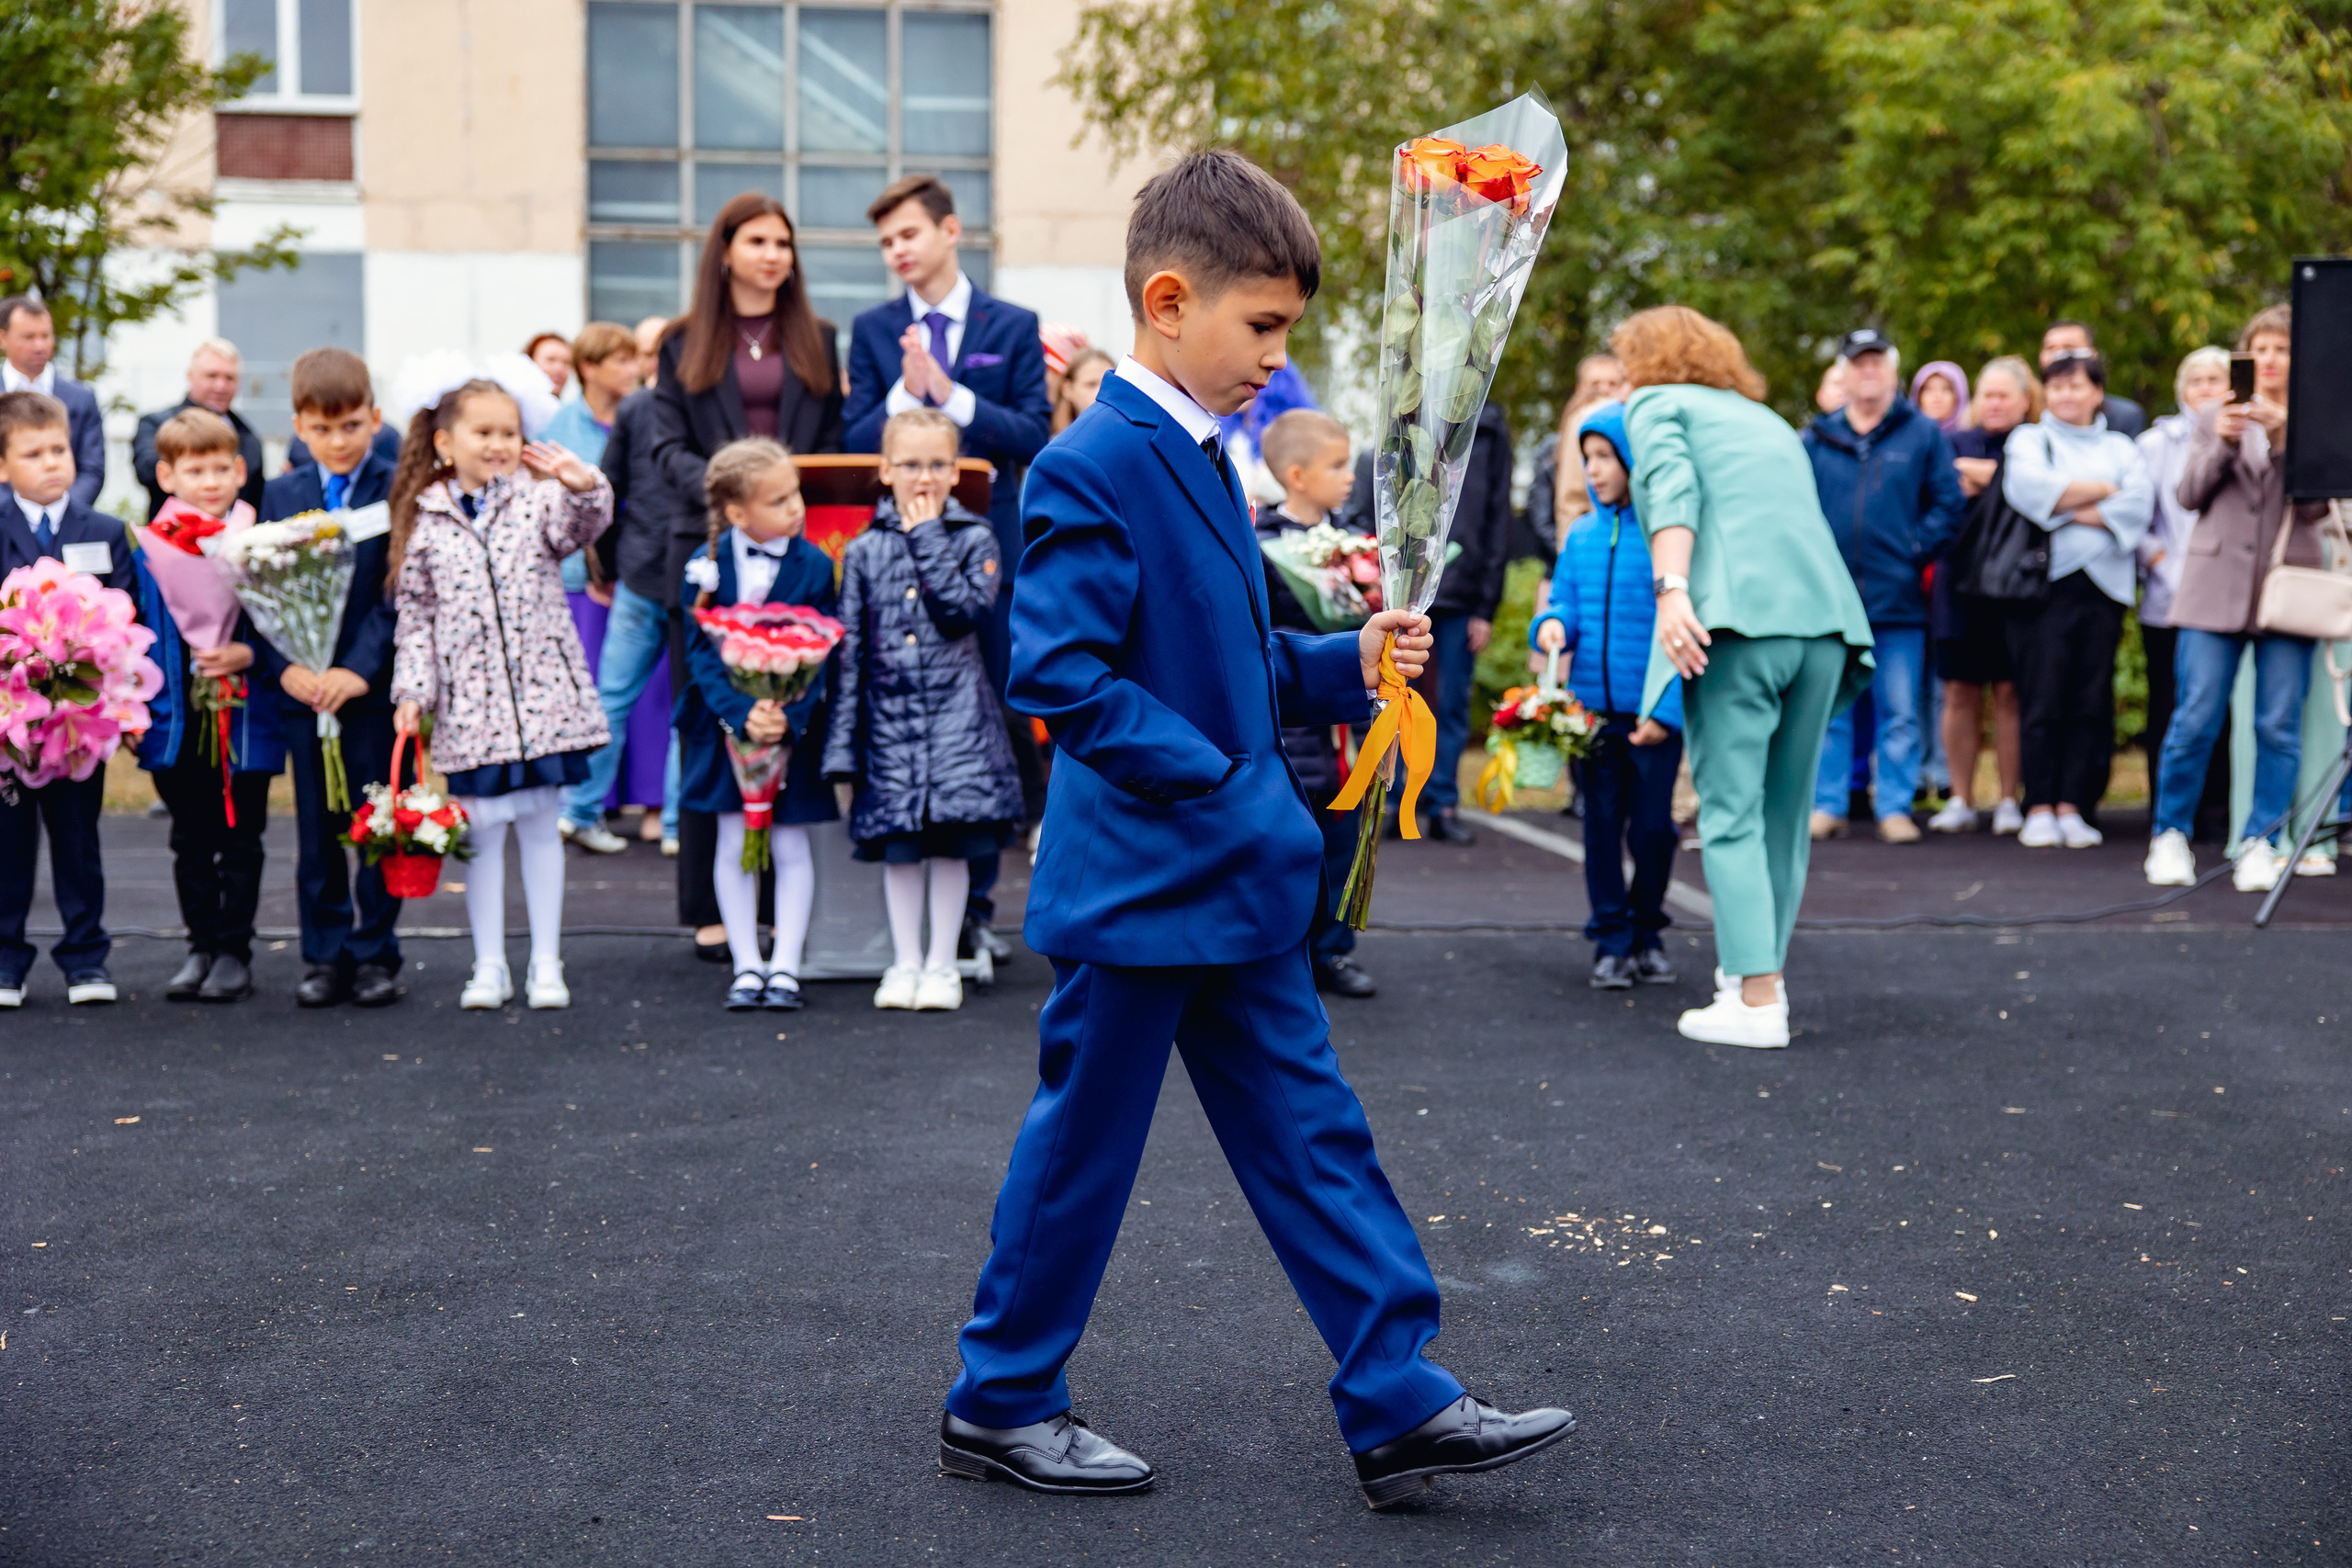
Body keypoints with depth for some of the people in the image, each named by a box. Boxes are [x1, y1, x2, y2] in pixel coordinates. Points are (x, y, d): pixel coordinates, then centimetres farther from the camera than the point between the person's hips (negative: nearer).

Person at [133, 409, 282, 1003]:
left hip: (246, 719, -2)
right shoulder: (150, 549, 2)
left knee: (240, 842, 5)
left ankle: (234, 953, 13)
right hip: (178, 723, 2)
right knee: (191, 843, 11)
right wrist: (137, 709, -1)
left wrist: (248, 654, -18)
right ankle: (201, 948, 22)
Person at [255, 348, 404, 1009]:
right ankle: (324, 955, 16)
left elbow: (401, 593, -8)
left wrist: (360, 671, -16)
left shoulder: (400, 490, -3)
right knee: (316, 829, 8)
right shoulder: (280, 495, 9)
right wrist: (286, 667, -9)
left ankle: (375, 953, 12)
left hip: (375, 687, -3)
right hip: (303, 686, 3)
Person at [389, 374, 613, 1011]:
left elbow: (582, 527, -19)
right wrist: (412, 690, -3)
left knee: (540, 823, 7)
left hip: (542, 692, 0)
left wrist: (584, 486, -39)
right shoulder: (425, 521, 2)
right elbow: (416, 616, 4)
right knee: (482, 827, 6)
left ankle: (546, 961, 16)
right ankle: (489, 965, 17)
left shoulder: (537, 500, 1)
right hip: (468, 701, 0)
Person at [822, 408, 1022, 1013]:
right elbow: (850, 649, 7)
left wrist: (928, 539, -10)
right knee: (897, 843, 5)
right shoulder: (864, 552, 7)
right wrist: (844, 739, 3)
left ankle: (942, 962, 11)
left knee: (950, 841, 0)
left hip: (957, 716, -1)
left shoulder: (974, 540, 3)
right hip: (889, 716, 2)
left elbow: (964, 613, -14)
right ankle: (905, 961, 16)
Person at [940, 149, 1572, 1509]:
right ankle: (1002, 1403, 20)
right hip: (1139, 881, -9)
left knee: (1315, 1138, 9)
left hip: (1235, 886, 9)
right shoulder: (1094, 469, -17)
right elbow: (1059, 672, -24)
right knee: (1084, 1145, 4)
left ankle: (1401, 1403, 14)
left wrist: (1347, 665, 6)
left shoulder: (1203, 461, 13)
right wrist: (1216, 781, -23)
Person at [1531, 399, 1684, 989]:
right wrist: (1553, 625, -10)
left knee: (1653, 826, 2)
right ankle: (1612, 940, 18)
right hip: (1592, 707, 4)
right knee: (1602, 825, 8)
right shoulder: (1581, 535, 7)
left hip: (1655, 712, -4)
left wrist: (1669, 708, -16)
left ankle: (1648, 933, 22)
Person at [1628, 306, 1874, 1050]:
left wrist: (1671, 588, -19)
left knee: (1732, 815, -5)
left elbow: (1672, 488, -6)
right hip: (1826, 617, 6)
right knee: (1785, 812, 15)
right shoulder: (1768, 420, 32)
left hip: (1741, 617, -6)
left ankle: (1757, 1001, -10)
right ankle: (1760, 969, 24)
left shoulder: (1657, 403, 13)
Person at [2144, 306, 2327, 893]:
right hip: (2216, 588, 0)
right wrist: (2221, 445, -9)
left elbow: (2316, 504, -3)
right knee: (2195, 720, -4)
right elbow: (2188, 496, 7)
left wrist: (2284, 440, -15)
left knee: (2279, 727, -2)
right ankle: (2171, 835, 7)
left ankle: (2262, 844, 6)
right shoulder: (2217, 419, 14)